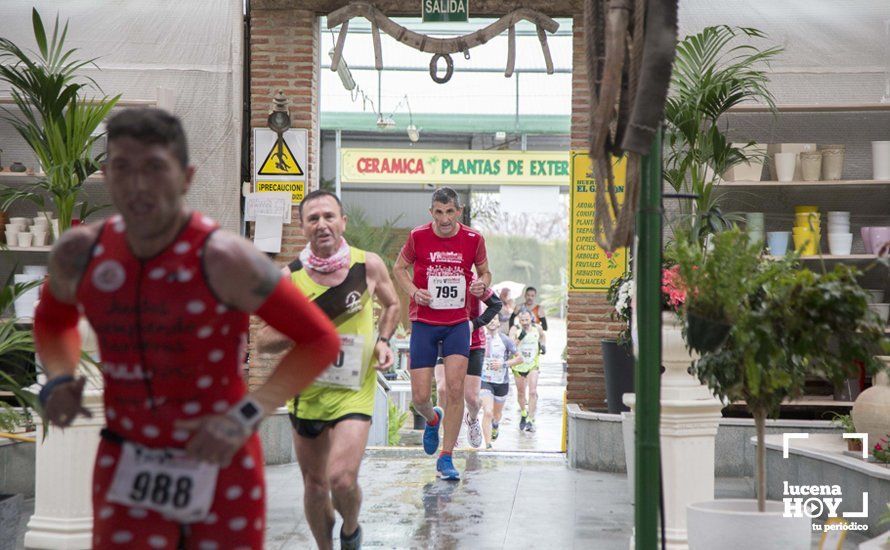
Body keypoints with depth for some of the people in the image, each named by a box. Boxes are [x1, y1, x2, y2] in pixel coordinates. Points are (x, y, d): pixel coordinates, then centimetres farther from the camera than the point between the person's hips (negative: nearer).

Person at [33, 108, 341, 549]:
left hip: (221, 469, -3)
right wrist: (59, 380, -2)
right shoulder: (79, 254, -4)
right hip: (125, 469, 3)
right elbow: (52, 320, 19)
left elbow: (321, 339, -14)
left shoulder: (222, 258, -19)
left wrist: (246, 416, -24)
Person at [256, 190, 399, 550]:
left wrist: (383, 341, -2)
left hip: (354, 391, -2)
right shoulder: (289, 277, -8)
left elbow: (391, 305, 15)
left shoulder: (369, 265, -6)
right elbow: (264, 341, -5)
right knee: (314, 484, 12)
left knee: (342, 479, -17)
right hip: (307, 391, 2)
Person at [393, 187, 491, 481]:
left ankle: (446, 458, 3)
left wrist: (482, 284, -11)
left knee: (455, 390, -10)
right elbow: (399, 268, 9)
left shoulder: (473, 239, -3)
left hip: (457, 324, 0)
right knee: (420, 397, -1)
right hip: (424, 323, 0)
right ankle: (432, 420, 37)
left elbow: (485, 272, 13)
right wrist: (414, 291, -10)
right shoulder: (418, 236, -6)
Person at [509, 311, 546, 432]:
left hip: (533, 365, 0)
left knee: (533, 392, -15)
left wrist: (542, 345, 4)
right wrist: (519, 338, -37)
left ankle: (530, 420, -15)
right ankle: (523, 414, 38)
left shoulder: (537, 328, -4)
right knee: (521, 393, 13)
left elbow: (542, 336, 20)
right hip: (519, 365, 0)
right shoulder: (515, 330, -12)